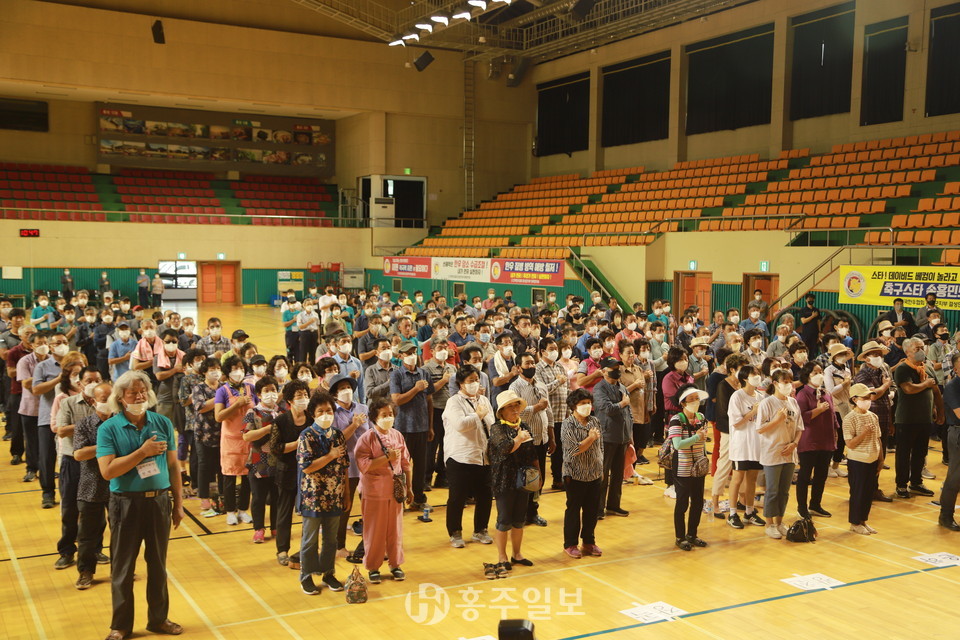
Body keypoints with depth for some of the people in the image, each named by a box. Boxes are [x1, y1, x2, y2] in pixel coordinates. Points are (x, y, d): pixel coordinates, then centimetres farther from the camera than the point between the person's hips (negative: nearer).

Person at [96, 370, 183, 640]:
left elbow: (173, 465, 8)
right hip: (126, 503, -3)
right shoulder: (109, 429, -7)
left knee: (158, 564, 14)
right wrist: (143, 452, -19)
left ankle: (158, 618, 29)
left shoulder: (163, 423, 2)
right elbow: (107, 471, -17)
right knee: (123, 567, 8)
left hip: (159, 501, 3)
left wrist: (178, 502, 9)